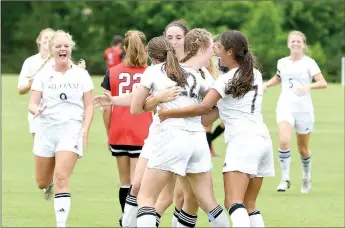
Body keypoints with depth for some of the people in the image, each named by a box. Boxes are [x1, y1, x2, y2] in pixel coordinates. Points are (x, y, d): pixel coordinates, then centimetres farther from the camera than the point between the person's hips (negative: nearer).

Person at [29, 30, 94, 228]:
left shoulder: (81, 75, 3)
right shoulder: (43, 75, 4)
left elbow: (89, 106, 3)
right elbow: (33, 103, -1)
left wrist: (85, 130, -10)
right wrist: (36, 109, -25)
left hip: (72, 129, -2)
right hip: (47, 129, 2)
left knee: (61, 178, -20)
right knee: (42, 182, 12)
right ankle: (52, 184, 50)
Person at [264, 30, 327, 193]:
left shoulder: (309, 63, -4)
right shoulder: (282, 63, 8)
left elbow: (323, 83, -12)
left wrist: (308, 86, -30)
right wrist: (266, 85, 11)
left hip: (304, 109, -2)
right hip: (285, 107, 2)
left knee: (303, 148, 10)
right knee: (284, 141, -23)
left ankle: (307, 177, 37)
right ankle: (285, 179, -16)